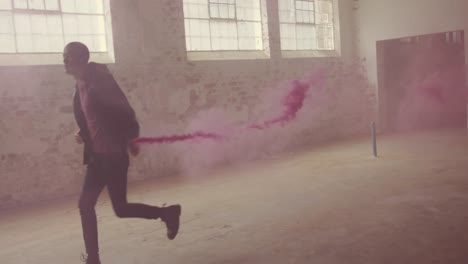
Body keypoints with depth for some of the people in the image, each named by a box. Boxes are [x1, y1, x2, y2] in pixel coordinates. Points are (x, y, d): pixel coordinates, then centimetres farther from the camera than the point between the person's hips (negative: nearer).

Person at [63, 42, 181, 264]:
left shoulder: (100, 81, -17)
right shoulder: (81, 85, 9)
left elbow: (125, 112, -16)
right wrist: (83, 133, 6)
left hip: (113, 155, -8)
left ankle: (167, 213, 24)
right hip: (97, 155, 8)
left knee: (121, 208, 2)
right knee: (85, 205, 6)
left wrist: (130, 140, -10)